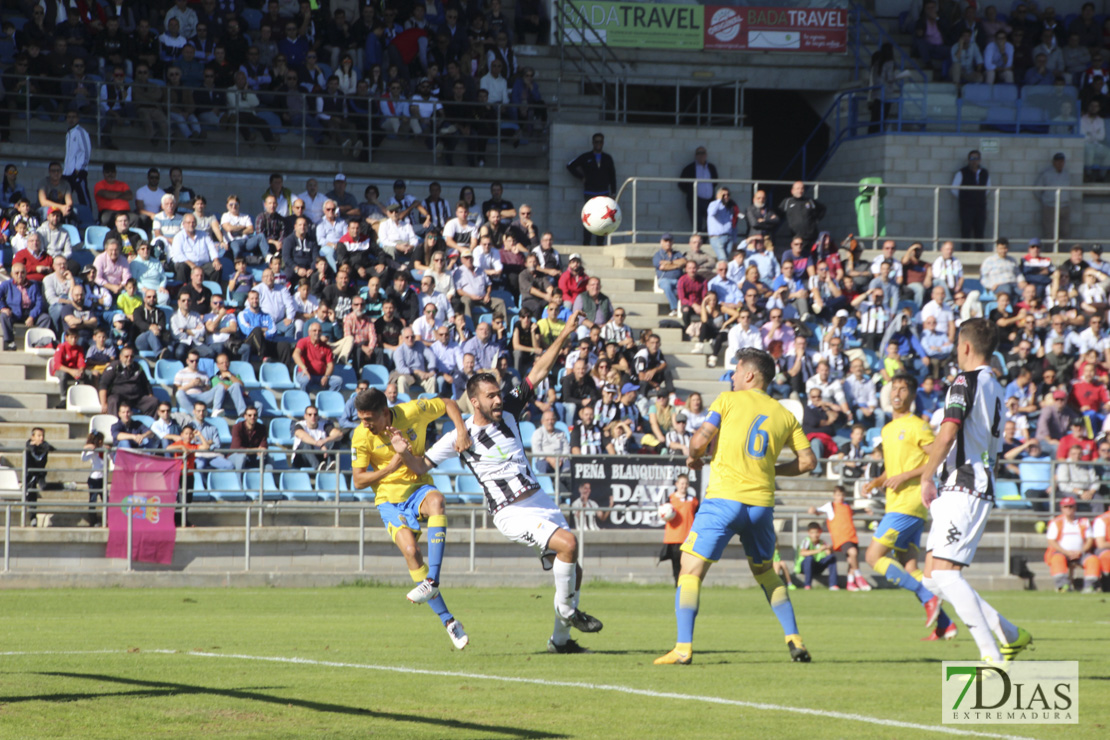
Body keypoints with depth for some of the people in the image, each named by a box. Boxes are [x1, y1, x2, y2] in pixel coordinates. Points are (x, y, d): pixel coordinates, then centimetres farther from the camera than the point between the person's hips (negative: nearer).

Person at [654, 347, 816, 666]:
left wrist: (693, 457, 13)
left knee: (691, 569, -2)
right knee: (765, 572, 23)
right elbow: (808, 460, 9)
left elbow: (701, 438, -9)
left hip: (724, 497, -4)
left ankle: (683, 648, -13)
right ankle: (794, 640, 14)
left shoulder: (728, 401, 2)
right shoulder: (784, 415, 13)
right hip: (762, 504, 5)